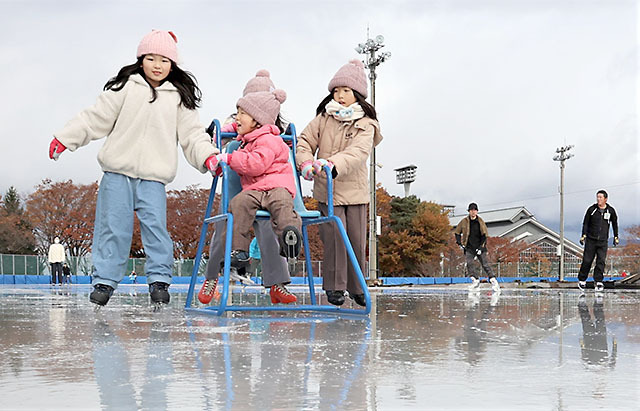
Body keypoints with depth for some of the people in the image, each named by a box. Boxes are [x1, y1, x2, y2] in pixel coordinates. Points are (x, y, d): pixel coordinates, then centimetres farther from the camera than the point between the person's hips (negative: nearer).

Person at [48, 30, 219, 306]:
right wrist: (64, 138, 2)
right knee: (113, 225, 0)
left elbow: (191, 134, 9)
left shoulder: (179, 97, 11)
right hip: (118, 171, 0)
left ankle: (159, 280, 0)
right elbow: (96, 118, 6)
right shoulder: (126, 88, 6)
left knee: (155, 225, -10)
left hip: (154, 176, 0)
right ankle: (104, 279, 9)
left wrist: (208, 156, -8)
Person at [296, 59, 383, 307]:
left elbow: (358, 152, -18)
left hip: (355, 189, 0)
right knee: (335, 235, -11)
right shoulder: (323, 119, 6)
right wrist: (305, 162, -15)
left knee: (357, 239, 3)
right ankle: (334, 286, 1)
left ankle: (357, 286, 20)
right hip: (327, 190, 0)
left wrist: (333, 164, -35)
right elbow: (305, 141, 7)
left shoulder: (365, 125, -2)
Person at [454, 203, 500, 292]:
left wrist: (481, 246, -7)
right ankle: (475, 281, -17)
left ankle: (494, 281, 0)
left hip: (480, 247, -1)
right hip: (469, 248, 1)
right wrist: (459, 242, 0)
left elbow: (484, 235, 4)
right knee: (469, 263, -20)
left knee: (485, 264, -6)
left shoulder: (480, 222, 2)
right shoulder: (464, 221, 3)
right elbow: (457, 232, 15)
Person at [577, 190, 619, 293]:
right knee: (587, 261, -1)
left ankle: (598, 282, 0)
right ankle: (582, 280, 12)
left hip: (603, 241, 1)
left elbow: (614, 224, 18)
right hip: (590, 240, -1)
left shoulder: (610, 210, 3)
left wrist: (616, 237, 18)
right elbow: (585, 223, 5)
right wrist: (584, 235, -4)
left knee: (601, 261, -6)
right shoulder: (591, 209, -1)